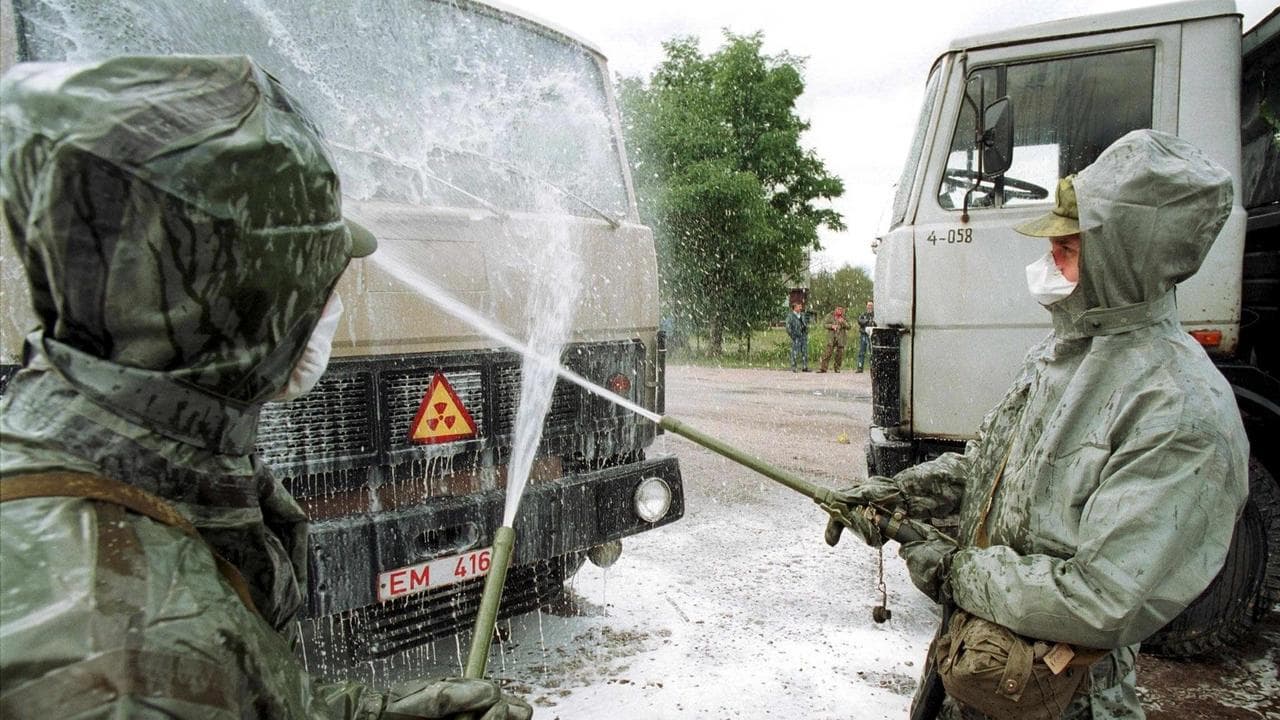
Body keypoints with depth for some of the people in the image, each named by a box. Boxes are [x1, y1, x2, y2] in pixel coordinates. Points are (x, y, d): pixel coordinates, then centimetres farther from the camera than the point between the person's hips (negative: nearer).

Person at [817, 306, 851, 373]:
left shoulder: (845, 318, 9)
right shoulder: (831, 317, 8)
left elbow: (848, 327, 1)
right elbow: (825, 325, 7)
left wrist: (843, 322, -15)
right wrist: (831, 326, -12)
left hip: (841, 339, 2)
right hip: (831, 338, -1)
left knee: (839, 354, 2)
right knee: (827, 353, -10)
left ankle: (837, 368, 17)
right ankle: (822, 368, -9)